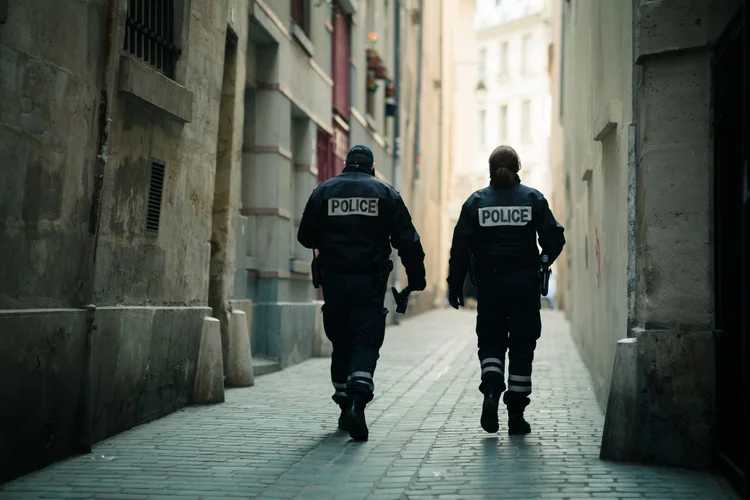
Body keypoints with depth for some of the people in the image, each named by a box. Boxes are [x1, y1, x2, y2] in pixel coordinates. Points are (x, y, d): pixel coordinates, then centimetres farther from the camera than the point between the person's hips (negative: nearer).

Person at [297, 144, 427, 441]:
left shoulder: (323, 192, 6)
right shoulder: (385, 194, 4)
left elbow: (305, 237, 10)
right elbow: (407, 241, -1)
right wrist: (416, 279, 3)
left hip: (334, 280, 2)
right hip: (369, 281, -2)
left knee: (341, 343, 13)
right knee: (366, 343, -3)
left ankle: (345, 405, 20)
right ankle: (358, 400, -23)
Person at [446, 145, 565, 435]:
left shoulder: (476, 202, 2)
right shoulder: (533, 199, 1)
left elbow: (461, 247, -1)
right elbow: (554, 238, -3)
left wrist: (455, 286, 2)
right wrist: (543, 262, 16)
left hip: (490, 282, 0)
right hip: (525, 281, 0)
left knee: (490, 342, 12)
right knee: (522, 346, 6)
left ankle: (491, 391, -15)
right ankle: (516, 415, 8)